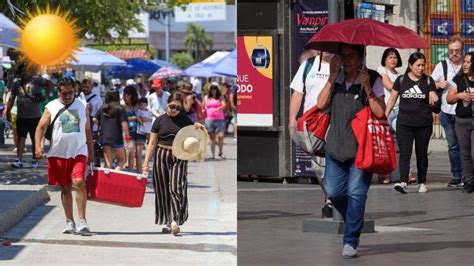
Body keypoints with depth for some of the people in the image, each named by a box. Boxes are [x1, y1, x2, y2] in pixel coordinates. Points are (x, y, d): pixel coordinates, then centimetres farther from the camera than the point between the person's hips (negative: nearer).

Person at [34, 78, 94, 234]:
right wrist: (38, 146, -17)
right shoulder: (52, 107, 1)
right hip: (58, 153, 1)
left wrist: (91, 154, 11)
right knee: (65, 188, 7)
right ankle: (69, 222, 17)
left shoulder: (82, 106, 6)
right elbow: (41, 127, -1)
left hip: (79, 152, 0)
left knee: (79, 182, -18)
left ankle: (82, 221, -16)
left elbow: (87, 130, 12)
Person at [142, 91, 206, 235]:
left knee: (176, 188, -13)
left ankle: (175, 221, -18)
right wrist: (146, 162, -1)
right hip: (162, 157, 1)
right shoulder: (160, 121, 5)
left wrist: (200, 128, -10)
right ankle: (167, 222, 13)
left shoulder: (185, 120, 4)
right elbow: (152, 143, 6)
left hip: (179, 158, -1)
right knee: (163, 190, 4)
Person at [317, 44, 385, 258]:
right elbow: (321, 104, -7)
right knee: (332, 191, 4)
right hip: (336, 146, 4)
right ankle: (354, 221, 32)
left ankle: (350, 242, -1)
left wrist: (367, 87, -23)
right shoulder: (335, 78, 6)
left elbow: (379, 112, -15)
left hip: (360, 148, -4)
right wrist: (333, 77, -11)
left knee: (356, 193, -7)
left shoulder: (372, 79, -7)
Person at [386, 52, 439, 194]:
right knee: (405, 153, -11)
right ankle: (403, 182, -20)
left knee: (421, 154, 11)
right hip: (404, 124, -1)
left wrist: (434, 99, -17)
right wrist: (385, 116, 5)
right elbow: (392, 99, 9)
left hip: (424, 124, 1)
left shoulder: (428, 81, 4)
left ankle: (422, 182, 21)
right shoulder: (401, 80, 3)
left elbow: (432, 100, 5)